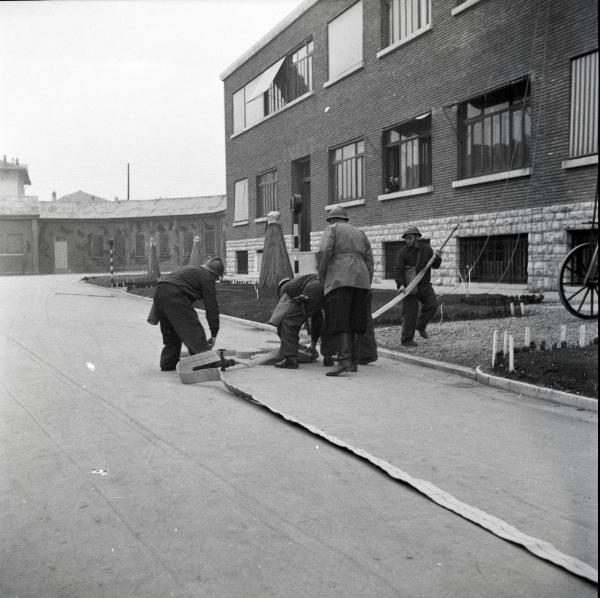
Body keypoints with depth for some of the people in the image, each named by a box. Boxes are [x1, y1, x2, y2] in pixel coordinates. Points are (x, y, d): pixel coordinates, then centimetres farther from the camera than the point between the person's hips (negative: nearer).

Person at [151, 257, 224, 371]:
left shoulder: (189, 268, 30)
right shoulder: (207, 277, 4)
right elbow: (211, 306, 2)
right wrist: (214, 334, 5)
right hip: (175, 297, -9)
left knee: (170, 333, 22)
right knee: (194, 331, -3)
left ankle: (168, 364, 29)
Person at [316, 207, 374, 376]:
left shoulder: (331, 230, 8)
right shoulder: (360, 234, 23)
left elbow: (323, 252, -9)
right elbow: (369, 262, 16)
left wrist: (321, 275, 1)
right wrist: (366, 288, 16)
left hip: (339, 279, -6)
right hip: (360, 279, 6)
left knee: (338, 322, -11)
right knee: (355, 322, 11)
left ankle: (344, 360, -25)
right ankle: (353, 361, 8)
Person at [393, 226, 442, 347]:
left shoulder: (427, 249, 3)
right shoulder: (403, 252, -8)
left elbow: (435, 266, 7)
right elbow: (398, 270, -13)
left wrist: (437, 258, -14)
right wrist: (400, 285, -27)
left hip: (424, 285, 4)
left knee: (432, 304, -12)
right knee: (411, 312, -4)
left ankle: (420, 325, 12)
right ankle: (407, 340, 5)